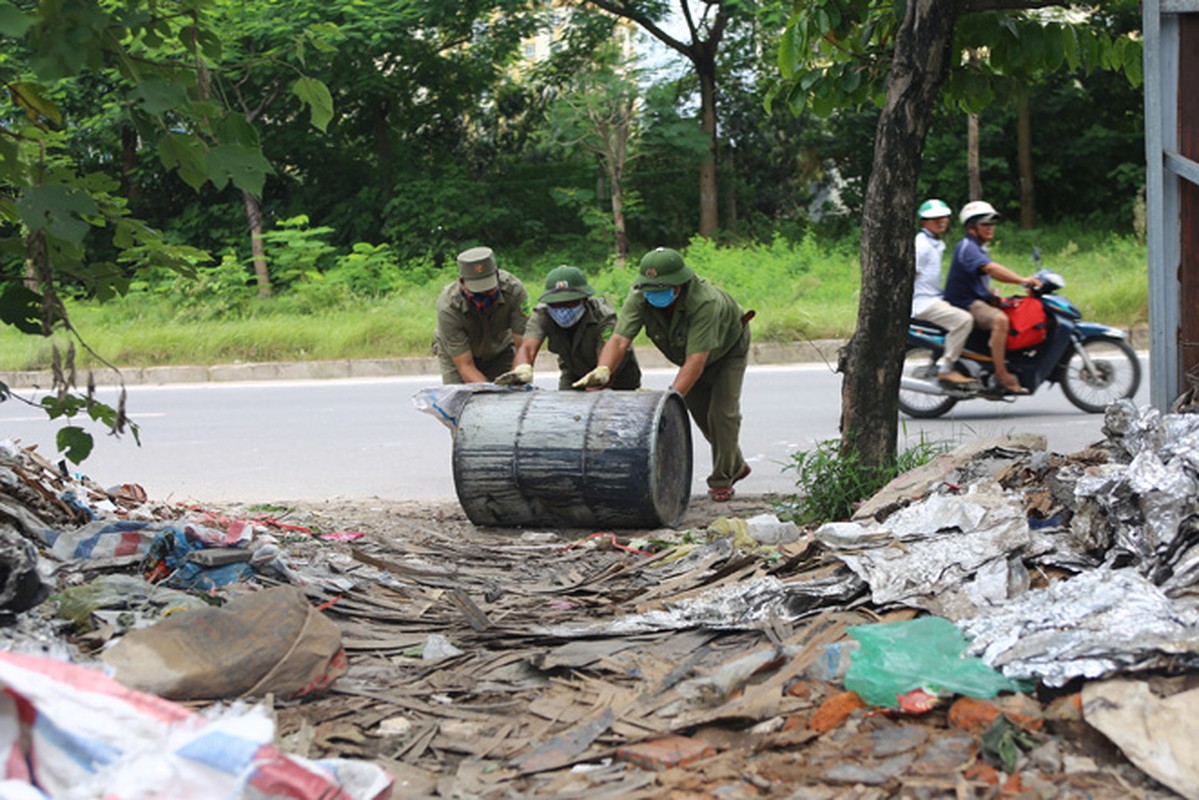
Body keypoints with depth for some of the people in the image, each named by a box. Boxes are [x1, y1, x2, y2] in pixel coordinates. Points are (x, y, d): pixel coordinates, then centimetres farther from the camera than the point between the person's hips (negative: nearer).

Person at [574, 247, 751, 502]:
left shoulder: (705, 302, -46)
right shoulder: (639, 297, -32)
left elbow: (696, 360, -51)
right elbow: (619, 339, -41)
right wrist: (603, 371, -61)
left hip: (727, 349, -5)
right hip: (687, 354, 5)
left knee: (722, 412, -12)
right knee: (701, 412, 11)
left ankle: (722, 480, 5)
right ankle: (736, 465, 33)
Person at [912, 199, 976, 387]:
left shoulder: (937, 244, 20)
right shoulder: (921, 244, -12)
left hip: (936, 300, 11)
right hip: (923, 302, -11)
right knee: (963, 319, -28)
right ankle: (945, 370, -24)